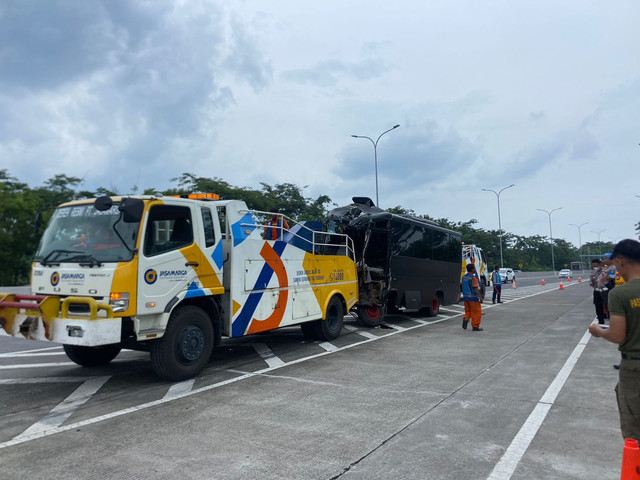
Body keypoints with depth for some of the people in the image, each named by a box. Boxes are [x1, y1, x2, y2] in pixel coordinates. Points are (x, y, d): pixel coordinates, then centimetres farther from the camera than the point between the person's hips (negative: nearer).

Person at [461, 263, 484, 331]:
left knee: (468, 311, 18)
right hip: (473, 297, -7)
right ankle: (475, 327, 8)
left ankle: (465, 319, -9)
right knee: (476, 312, 4)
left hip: (465, 297, 7)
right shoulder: (473, 277, -16)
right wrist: (480, 297, -21)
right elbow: (476, 288, -21)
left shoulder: (464, 277, 8)